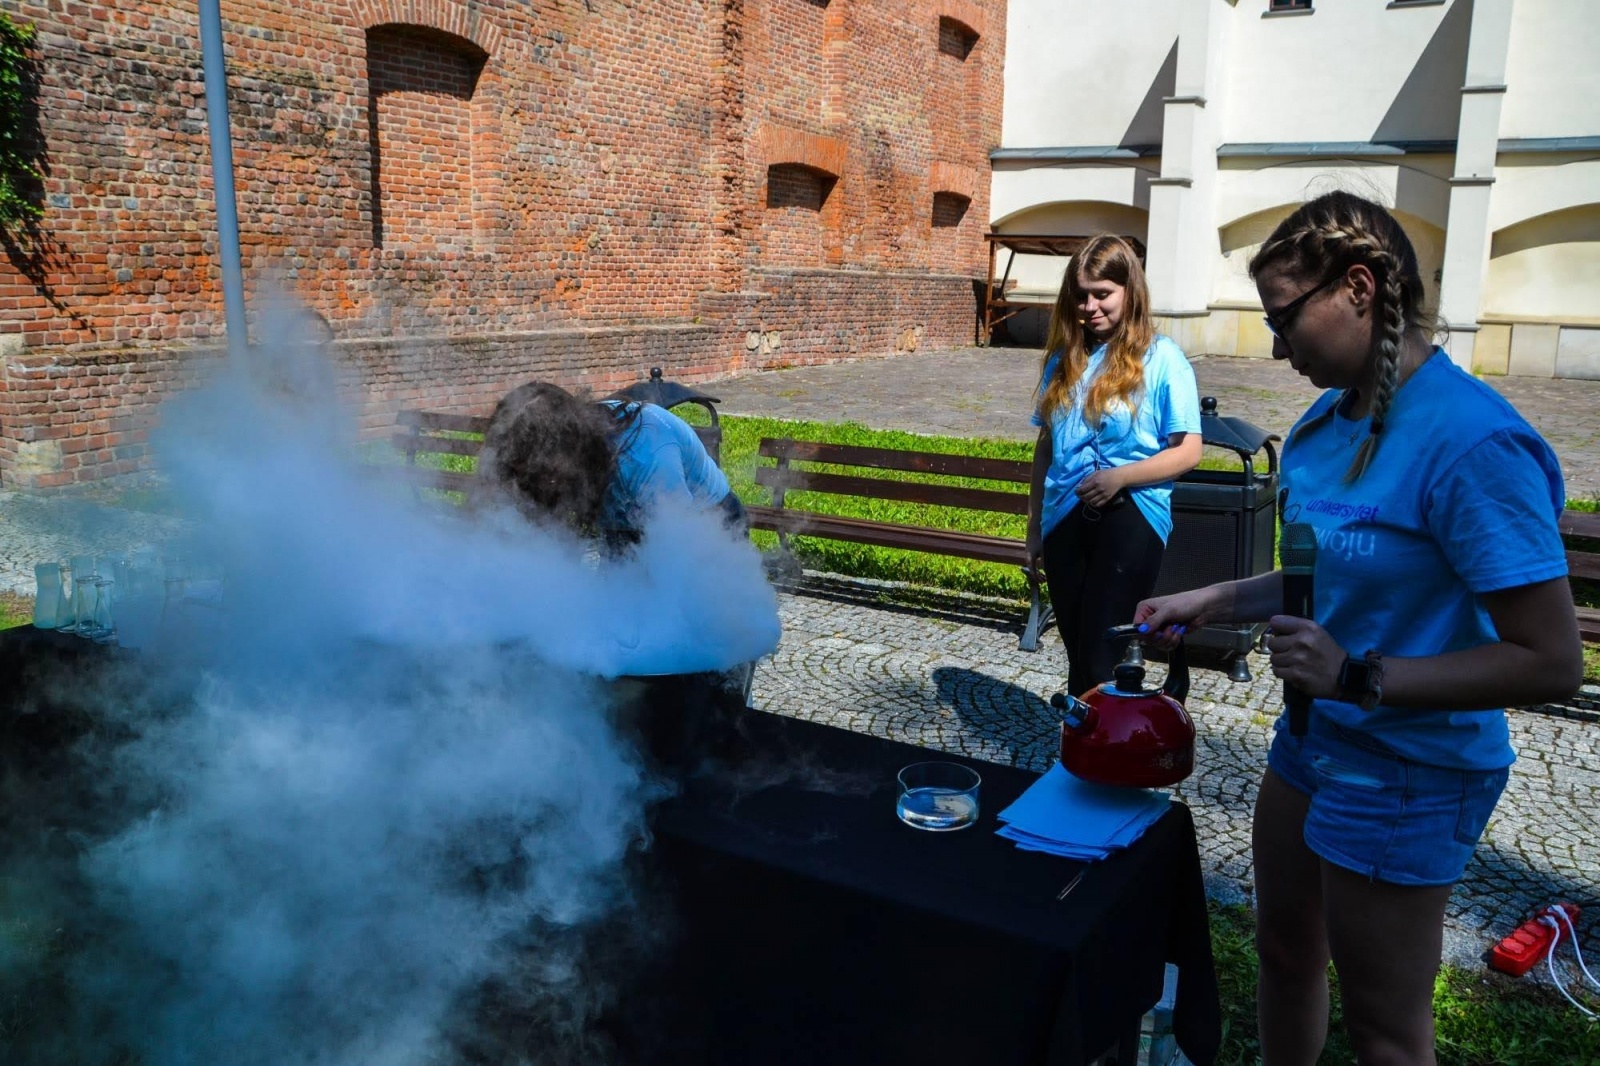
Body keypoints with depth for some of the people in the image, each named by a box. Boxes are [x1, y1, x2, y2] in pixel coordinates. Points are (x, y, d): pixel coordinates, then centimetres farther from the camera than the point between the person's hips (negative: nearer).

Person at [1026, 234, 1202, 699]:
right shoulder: (1064, 357, 10)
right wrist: (1035, 524, 16)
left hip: (1129, 517, -5)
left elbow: (1188, 450, -7)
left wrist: (1120, 476, -20)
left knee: (1101, 658, -9)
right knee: (1077, 650, 14)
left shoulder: (1160, 357, -6)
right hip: (1065, 519, 5)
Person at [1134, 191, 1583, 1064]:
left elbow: (1551, 663, -25)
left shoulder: (1470, 442, -26)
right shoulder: (1329, 420, -1)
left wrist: (1360, 677, -30)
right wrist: (1209, 603, 4)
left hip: (1406, 776, -7)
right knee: (1284, 951, 25)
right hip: (1313, 739, 8)